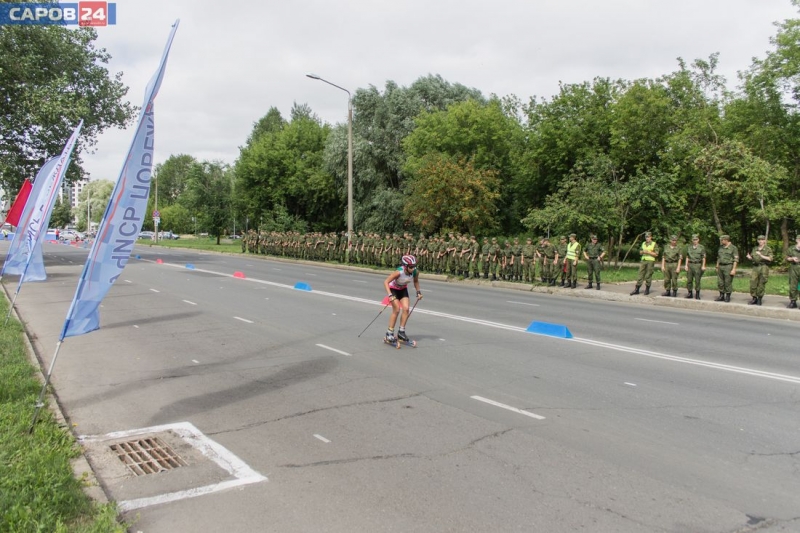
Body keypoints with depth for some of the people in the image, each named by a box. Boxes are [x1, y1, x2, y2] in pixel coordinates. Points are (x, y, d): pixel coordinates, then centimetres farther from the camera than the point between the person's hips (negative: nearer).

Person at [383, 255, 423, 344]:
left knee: (406, 309, -11)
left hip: (403, 289, 5)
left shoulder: (415, 272, -22)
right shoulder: (399, 272, -37)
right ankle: (389, 333, -2)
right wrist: (390, 295, -44)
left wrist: (418, 292, -1)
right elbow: (386, 282, -36)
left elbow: (416, 281, 3)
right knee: (397, 310, -14)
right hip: (393, 289, -5)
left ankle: (401, 331, 2)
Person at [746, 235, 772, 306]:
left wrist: (761, 255, -19)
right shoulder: (755, 249, 15)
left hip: (764, 267, -4)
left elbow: (770, 259, -10)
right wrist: (749, 257, -1)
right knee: (753, 283, -2)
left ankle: (759, 299, 9)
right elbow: (752, 258, 21)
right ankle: (754, 298, 9)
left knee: (761, 285, -1)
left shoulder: (768, 249, 1)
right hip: (755, 267, 4)